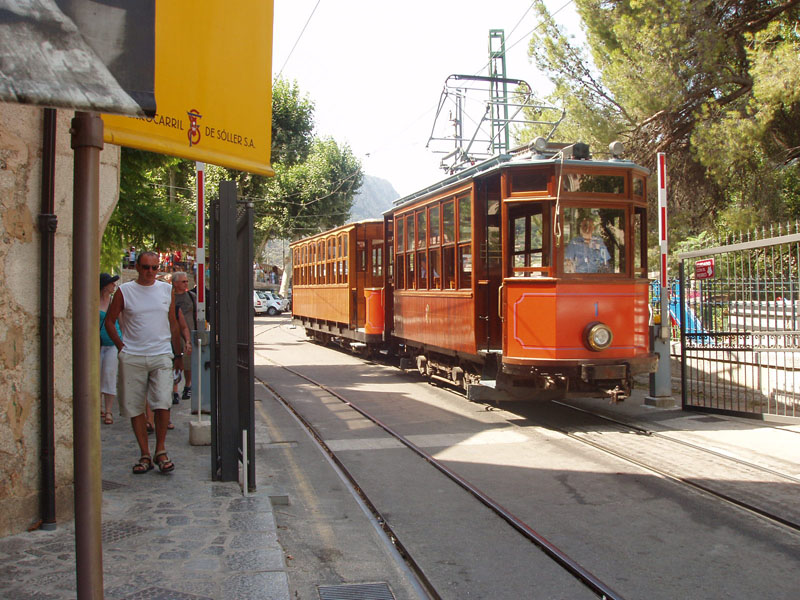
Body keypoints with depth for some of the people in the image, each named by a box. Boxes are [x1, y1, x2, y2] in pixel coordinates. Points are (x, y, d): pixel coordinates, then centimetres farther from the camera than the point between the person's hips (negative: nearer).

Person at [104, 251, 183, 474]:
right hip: (132, 358, 0)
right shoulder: (124, 291, 4)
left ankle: (161, 451, 2)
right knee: (135, 407, 2)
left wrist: (178, 354, 15)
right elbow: (109, 321, 10)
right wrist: (121, 346, 0)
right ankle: (145, 454, 12)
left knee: (162, 403, -12)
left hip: (162, 356, 0)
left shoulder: (166, 289, 10)